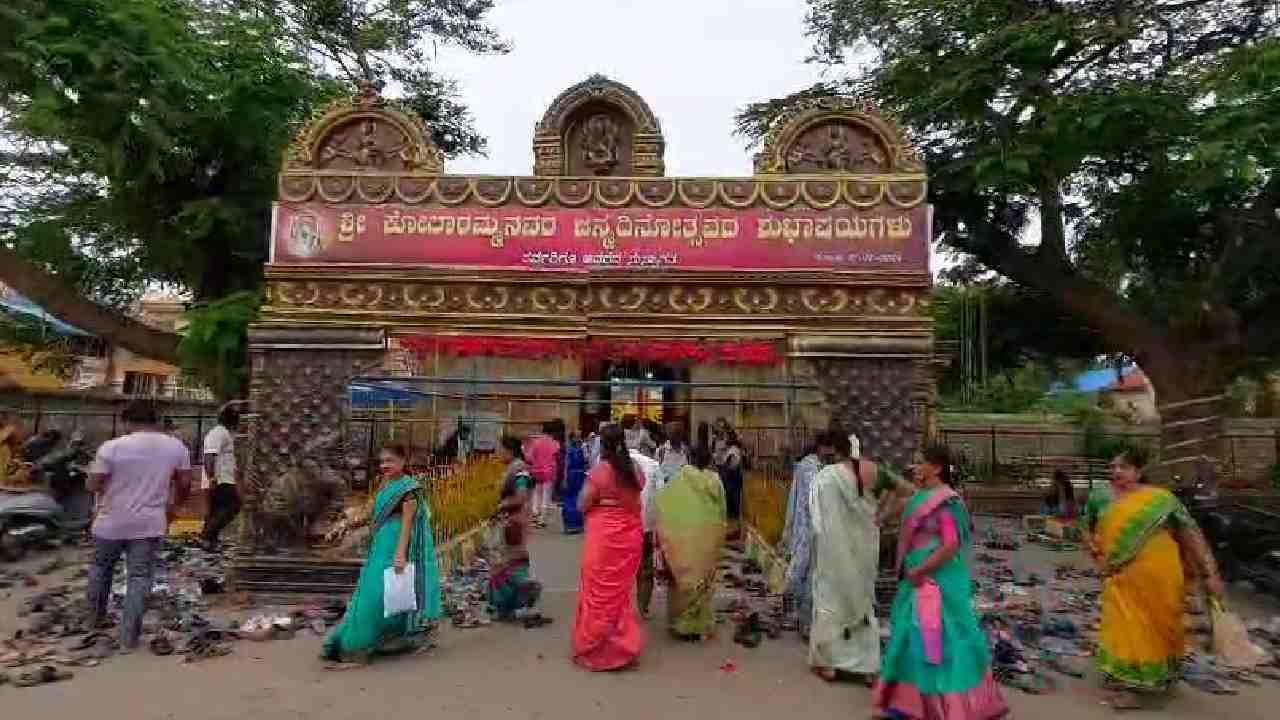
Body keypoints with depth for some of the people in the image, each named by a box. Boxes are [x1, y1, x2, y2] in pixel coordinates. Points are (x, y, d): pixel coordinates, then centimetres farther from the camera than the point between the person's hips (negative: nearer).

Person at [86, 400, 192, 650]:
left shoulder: (112, 447, -12)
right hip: (150, 524, 1)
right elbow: (184, 483, 5)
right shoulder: (177, 447, -3)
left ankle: (96, 618, 40)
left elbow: (92, 485, -7)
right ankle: (129, 636, 4)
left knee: (101, 569, 23)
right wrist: (173, 504, 21)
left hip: (111, 523, 0)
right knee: (140, 576, 5)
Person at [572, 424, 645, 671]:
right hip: (630, 534, 5)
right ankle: (623, 644, 27)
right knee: (621, 590, 18)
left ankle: (595, 647, 20)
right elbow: (638, 504, 9)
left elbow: (582, 506, -10)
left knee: (600, 590, 9)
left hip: (603, 535, -5)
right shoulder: (635, 471, 2)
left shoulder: (599, 470, -15)